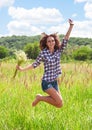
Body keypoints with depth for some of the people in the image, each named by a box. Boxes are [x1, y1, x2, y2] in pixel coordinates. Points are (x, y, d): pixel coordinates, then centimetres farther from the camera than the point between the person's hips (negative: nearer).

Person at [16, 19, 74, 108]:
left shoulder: (58, 51, 3)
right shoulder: (43, 53, -8)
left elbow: (65, 40, -3)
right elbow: (35, 64, 0)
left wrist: (71, 26, -10)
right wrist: (22, 69, -4)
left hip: (55, 82, 6)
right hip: (47, 82, -6)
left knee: (59, 104, 9)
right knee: (60, 103, -14)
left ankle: (40, 97, 23)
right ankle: (40, 98, 4)